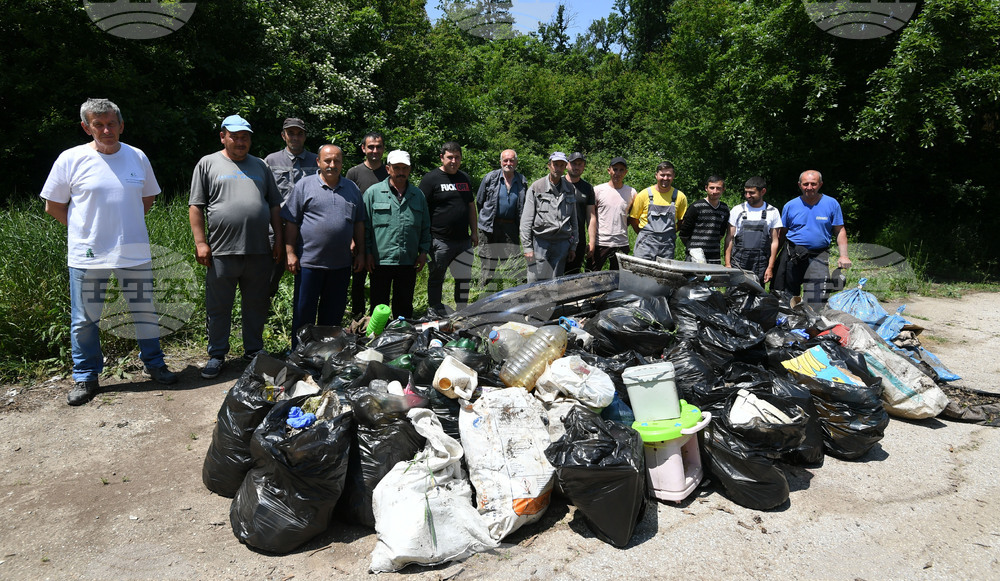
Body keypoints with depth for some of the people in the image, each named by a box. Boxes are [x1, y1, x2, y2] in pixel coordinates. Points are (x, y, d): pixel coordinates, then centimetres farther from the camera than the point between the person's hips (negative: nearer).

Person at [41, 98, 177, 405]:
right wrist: (83, 230, 1)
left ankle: (154, 363, 28)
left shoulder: (138, 157, 4)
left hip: (135, 252, 2)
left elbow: (148, 198, 17)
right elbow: (53, 205, 4)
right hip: (87, 254, -2)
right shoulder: (71, 159, -3)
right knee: (85, 320, 6)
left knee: (146, 311, 11)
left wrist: (127, 225, 9)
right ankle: (85, 377, 21)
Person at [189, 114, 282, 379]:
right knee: (218, 307, 5)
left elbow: (275, 205, 16)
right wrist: (201, 242, -6)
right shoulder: (208, 164, 6)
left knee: (257, 305, 11)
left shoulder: (260, 166, 16)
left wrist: (279, 240, 8)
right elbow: (196, 206, 2)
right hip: (222, 251, -2)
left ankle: (254, 350, 25)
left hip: (260, 251, 3)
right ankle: (217, 355, 18)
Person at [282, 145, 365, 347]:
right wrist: (290, 253, -7)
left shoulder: (352, 189, 12)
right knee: (304, 312, 3)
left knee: (333, 314, 11)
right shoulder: (304, 186, 0)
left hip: (341, 263, 4)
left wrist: (360, 252, 11)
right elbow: (291, 222, -1)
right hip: (309, 262, -3)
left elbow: (359, 223, 16)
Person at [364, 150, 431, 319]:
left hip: (409, 261, 3)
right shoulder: (373, 192, 1)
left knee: (405, 306, 13)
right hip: (381, 260, -3)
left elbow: (425, 227, 15)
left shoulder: (418, 195, 11)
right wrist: (367, 252, -5)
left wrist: (424, 251, 6)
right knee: (379, 306, 4)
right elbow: (364, 226, 1)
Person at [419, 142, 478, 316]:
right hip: (440, 241, -5)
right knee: (437, 277, 5)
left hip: (463, 240, 6)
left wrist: (474, 232, 17)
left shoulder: (465, 178, 16)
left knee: (465, 278, 8)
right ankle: (435, 312, 16)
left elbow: (471, 205, 22)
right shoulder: (431, 178, -3)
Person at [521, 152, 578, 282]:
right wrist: (527, 247, -8)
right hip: (540, 242, -3)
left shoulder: (569, 189, 12)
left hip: (562, 242, 3)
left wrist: (573, 246, 13)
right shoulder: (536, 187, 0)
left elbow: (574, 220, 17)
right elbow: (526, 220, -2)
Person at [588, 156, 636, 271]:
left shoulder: (631, 192, 8)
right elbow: (592, 218, -1)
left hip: (621, 244, 2)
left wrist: (621, 227, 4)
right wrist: (592, 243, -7)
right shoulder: (598, 190, 1)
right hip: (600, 242, -2)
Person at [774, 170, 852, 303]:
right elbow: (782, 233, 12)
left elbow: (840, 231, 7)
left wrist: (843, 255, -4)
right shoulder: (790, 206, 5)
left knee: (816, 300, -14)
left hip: (818, 256, -1)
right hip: (792, 255, 2)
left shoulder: (831, 204, 3)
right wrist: (776, 257, 6)